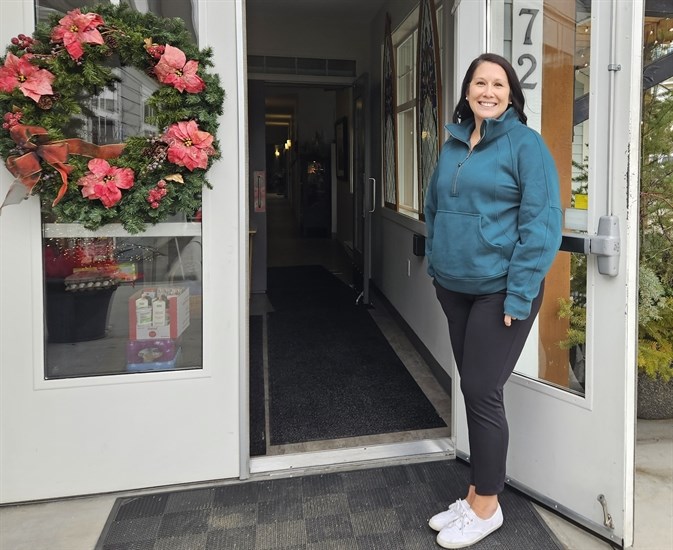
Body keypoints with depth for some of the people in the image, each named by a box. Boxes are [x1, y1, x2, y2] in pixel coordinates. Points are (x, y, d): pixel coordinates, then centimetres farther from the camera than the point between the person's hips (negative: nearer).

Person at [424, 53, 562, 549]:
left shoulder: (525, 144, -8)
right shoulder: (453, 144, 11)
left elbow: (542, 223, -14)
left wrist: (518, 296, -18)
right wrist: (436, 265, 13)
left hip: (499, 292, -6)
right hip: (454, 289, 6)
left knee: (483, 392, -2)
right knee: (471, 390, 14)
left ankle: (486, 507, 18)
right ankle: (476, 495, 30)